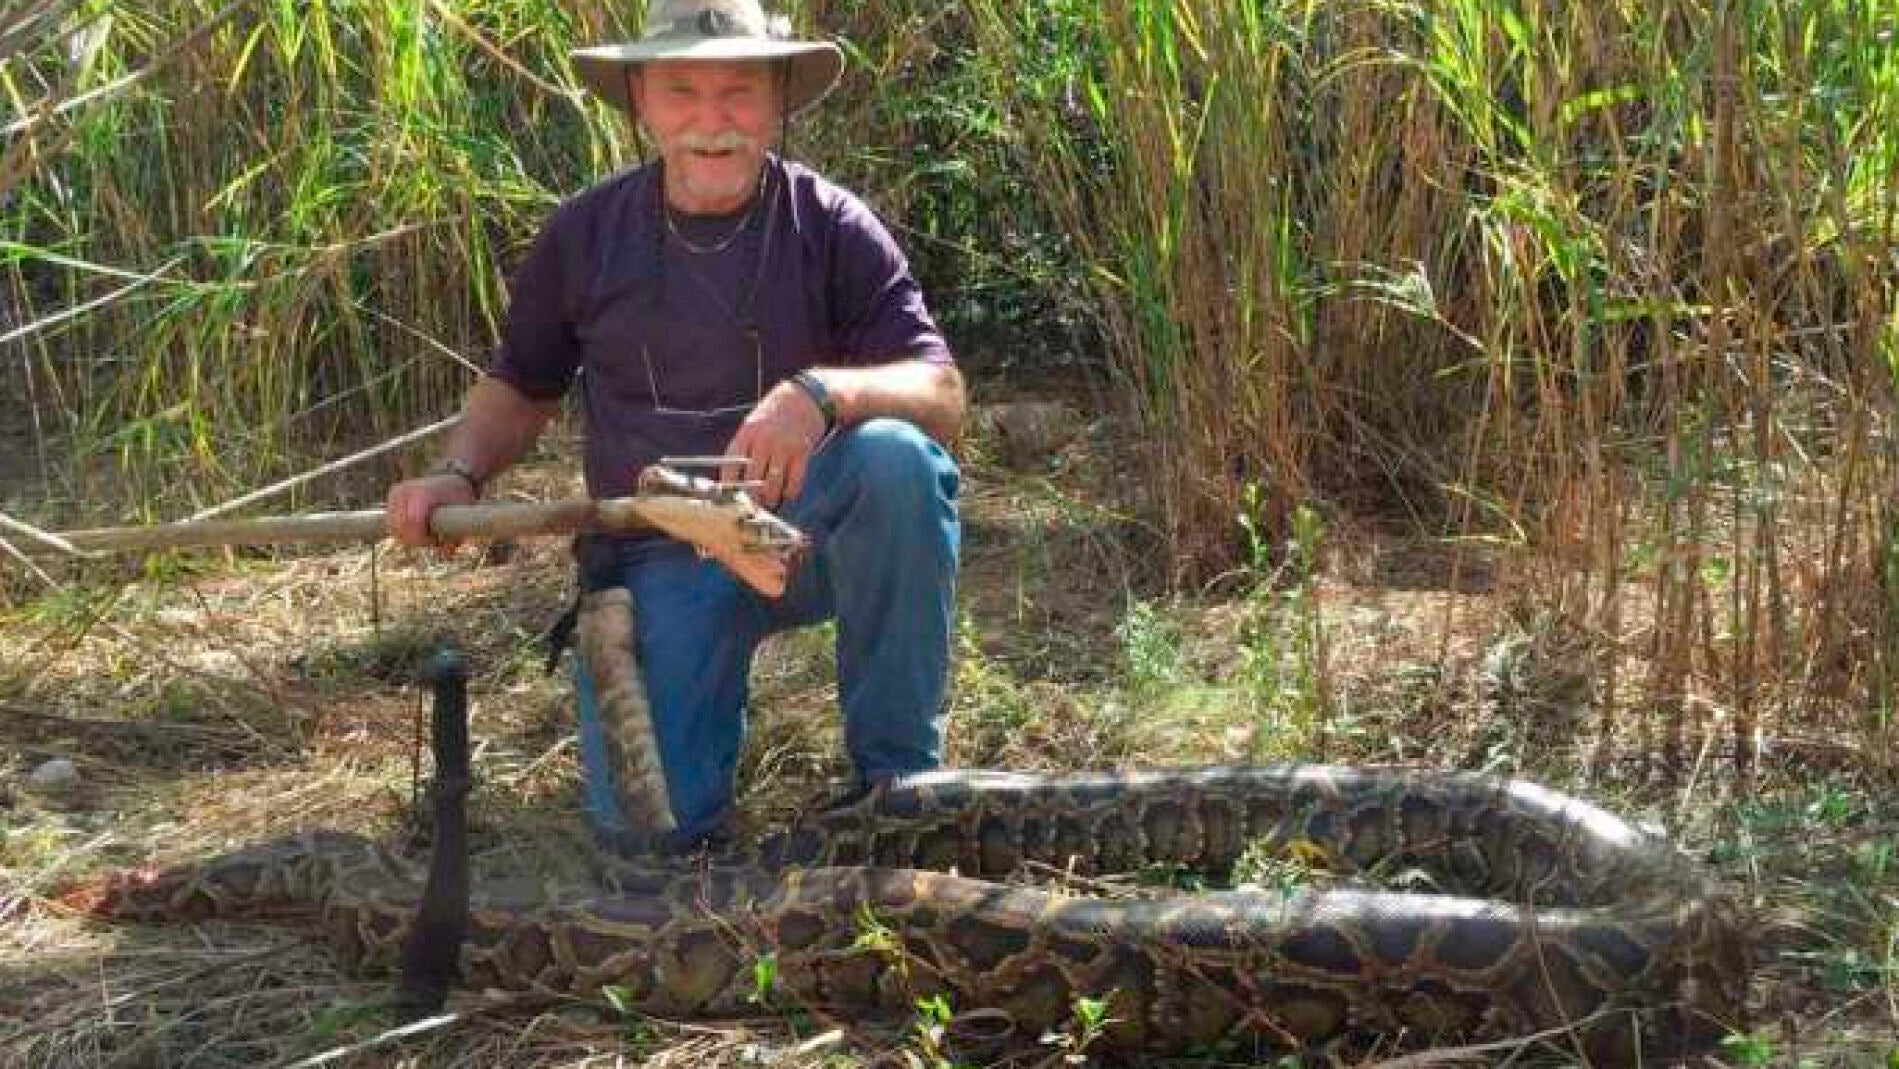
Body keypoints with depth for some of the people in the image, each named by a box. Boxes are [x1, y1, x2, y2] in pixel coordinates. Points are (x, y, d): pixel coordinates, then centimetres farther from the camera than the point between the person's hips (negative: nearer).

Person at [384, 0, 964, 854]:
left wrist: (823, 393, -34)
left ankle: (897, 776, -19)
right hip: (658, 554, 0)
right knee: (651, 825, -21)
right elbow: (519, 387, 17)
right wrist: (457, 476, -2)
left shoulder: (831, 227, -5)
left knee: (897, 458, -35)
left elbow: (942, 397, -15)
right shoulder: (583, 236, 2)